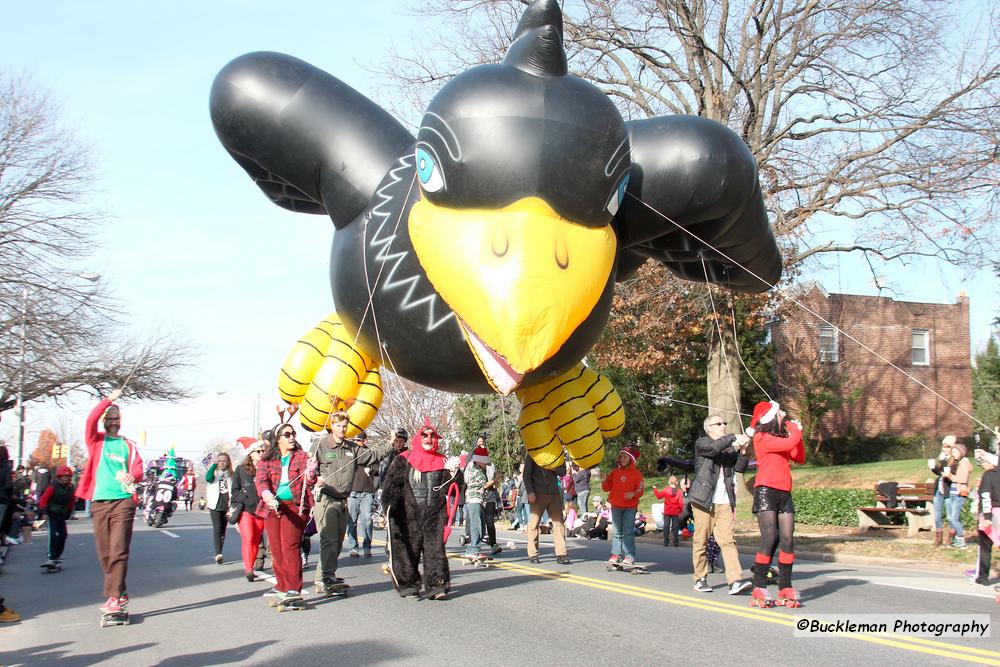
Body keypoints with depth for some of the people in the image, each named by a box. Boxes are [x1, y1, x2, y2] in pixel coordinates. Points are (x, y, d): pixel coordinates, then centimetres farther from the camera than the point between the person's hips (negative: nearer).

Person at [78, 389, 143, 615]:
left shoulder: (129, 445, 15)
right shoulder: (97, 441, 15)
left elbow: (138, 467, 0)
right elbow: (91, 419, -5)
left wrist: (132, 476, -22)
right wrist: (109, 400, -6)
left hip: (123, 501, -2)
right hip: (99, 502, 2)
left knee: (118, 551, -11)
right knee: (104, 552, 3)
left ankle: (114, 597, -14)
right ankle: (121, 594, 13)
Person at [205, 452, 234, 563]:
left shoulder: (231, 475, 11)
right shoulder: (214, 473, 3)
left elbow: (233, 491, 12)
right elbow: (208, 478, -21)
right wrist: (214, 464, -20)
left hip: (227, 506, 3)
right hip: (215, 505, -3)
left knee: (223, 530, 9)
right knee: (217, 529, -15)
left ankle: (219, 554, 18)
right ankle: (218, 554, -24)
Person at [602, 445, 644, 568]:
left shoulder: (636, 473, 0)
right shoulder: (615, 472, 9)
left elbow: (640, 490, -3)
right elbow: (607, 488, 9)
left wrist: (633, 494, -23)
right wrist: (605, 480, -10)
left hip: (630, 507, -4)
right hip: (616, 507, 4)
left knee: (628, 532, -6)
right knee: (616, 532, 6)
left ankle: (629, 556, -6)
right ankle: (615, 554, 10)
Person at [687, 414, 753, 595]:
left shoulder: (729, 447, 19)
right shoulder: (701, 443, 3)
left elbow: (740, 467, 9)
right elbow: (714, 448, -19)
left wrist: (742, 451, -5)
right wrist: (734, 438, -16)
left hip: (724, 502, 4)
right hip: (704, 500, -4)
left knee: (728, 540, -7)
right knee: (701, 541, 1)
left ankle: (735, 581, -16)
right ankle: (700, 579, 12)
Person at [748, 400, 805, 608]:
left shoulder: (780, 437, 20)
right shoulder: (762, 438, -6)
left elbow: (800, 458, 17)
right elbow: (789, 444, -16)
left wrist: (796, 434, 10)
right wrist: (796, 429, 4)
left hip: (784, 493, 7)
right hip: (766, 491, -7)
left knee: (787, 540, 0)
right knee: (769, 539, -12)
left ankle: (785, 588, 3)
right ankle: (759, 589, -8)